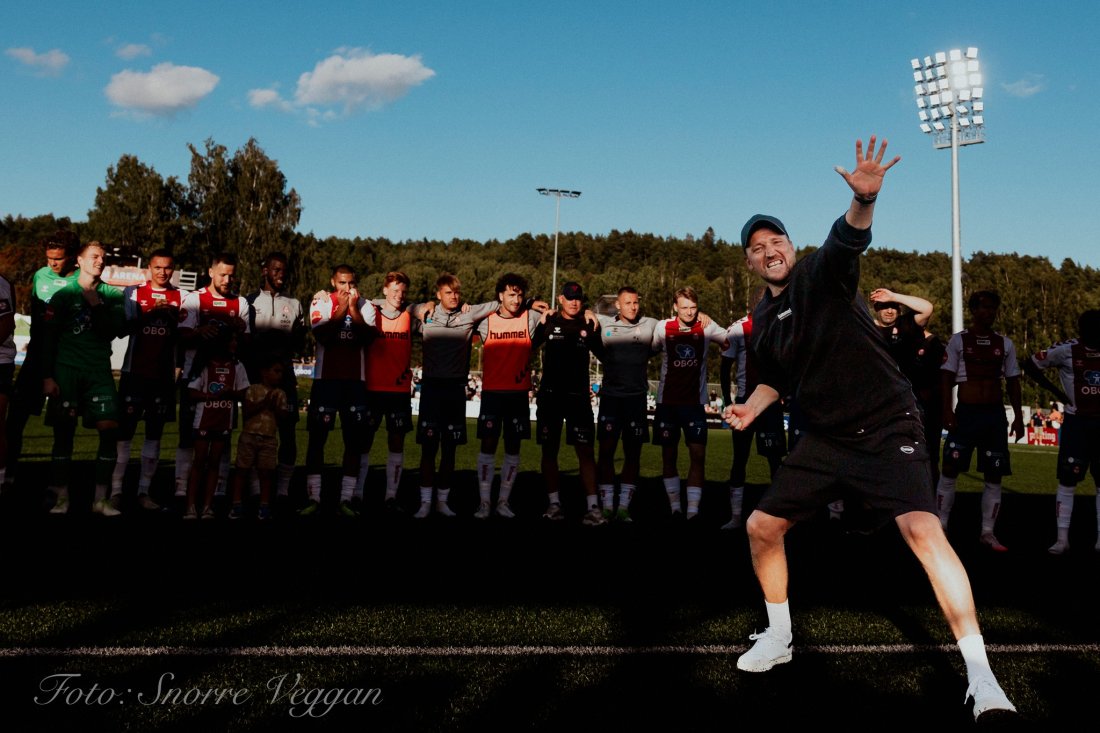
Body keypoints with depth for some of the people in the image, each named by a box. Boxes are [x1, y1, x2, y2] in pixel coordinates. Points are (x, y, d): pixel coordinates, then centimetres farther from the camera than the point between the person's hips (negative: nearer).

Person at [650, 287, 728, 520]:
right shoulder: (663, 328, -2)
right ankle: (674, 506, 18)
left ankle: (693, 508, -7)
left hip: (695, 402, -1)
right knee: (669, 455, 6)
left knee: (698, 455, -9)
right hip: (667, 402, 1)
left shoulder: (706, 328, -3)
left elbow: (730, 342, -9)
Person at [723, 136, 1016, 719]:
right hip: (824, 440, 7)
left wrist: (864, 199, -53)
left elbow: (848, 239, -32)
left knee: (922, 529, -25)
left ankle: (982, 677, -17)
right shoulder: (763, 320, 10)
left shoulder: (821, 273, -9)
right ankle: (779, 637, 28)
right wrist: (752, 406, 4)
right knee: (761, 527, 6)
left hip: (886, 428, -7)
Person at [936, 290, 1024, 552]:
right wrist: (947, 410, -12)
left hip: (995, 414, 3)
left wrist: (1018, 417, 5)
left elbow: (1013, 382, 11)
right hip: (966, 412, -2)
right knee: (949, 471, -3)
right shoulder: (958, 341, 1)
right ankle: (940, 527, 7)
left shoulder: (1005, 344, 9)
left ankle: (987, 532, 12)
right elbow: (947, 378, -1)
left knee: (994, 476, 3)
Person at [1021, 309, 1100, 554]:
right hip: (1077, 422, -4)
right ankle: (1062, 538, 1)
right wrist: (1055, 391, -6)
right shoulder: (1066, 350, -7)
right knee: (1067, 481, -3)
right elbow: (1029, 365, -1)